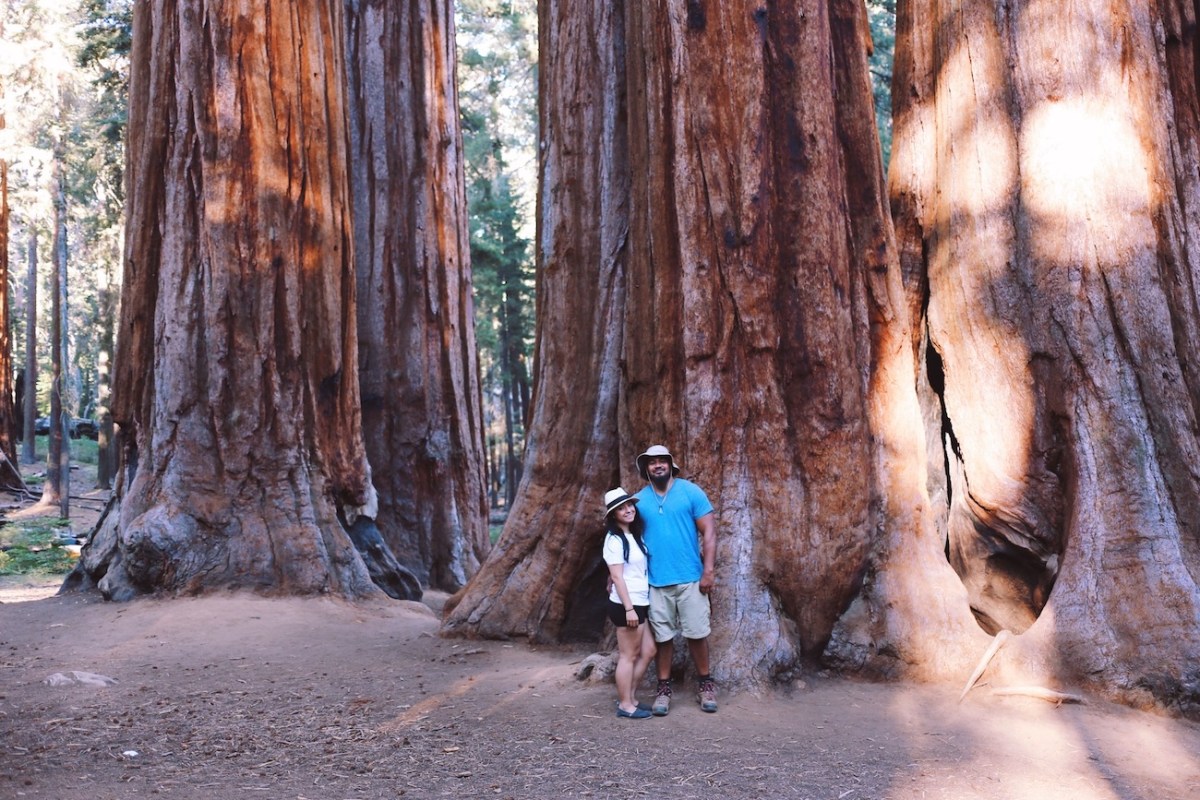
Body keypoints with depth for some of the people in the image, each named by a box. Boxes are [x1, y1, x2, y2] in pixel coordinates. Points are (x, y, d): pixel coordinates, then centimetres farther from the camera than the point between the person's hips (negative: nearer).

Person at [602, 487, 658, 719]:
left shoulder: (634, 535, 13)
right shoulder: (615, 540, -13)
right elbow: (617, 577, -17)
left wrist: (637, 606, 13)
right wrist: (629, 608, -21)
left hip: (639, 603, 9)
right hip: (626, 605, -9)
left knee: (648, 651, 13)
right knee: (629, 656, 0)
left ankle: (629, 697, 22)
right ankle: (625, 705, 10)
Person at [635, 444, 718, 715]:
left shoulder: (691, 492, -3)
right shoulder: (639, 500, 4)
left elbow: (708, 532, -4)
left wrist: (709, 570, -11)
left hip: (690, 578, -1)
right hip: (655, 581, 2)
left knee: (696, 633, 5)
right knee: (663, 636, 8)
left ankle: (705, 684, 21)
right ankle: (664, 688, 20)